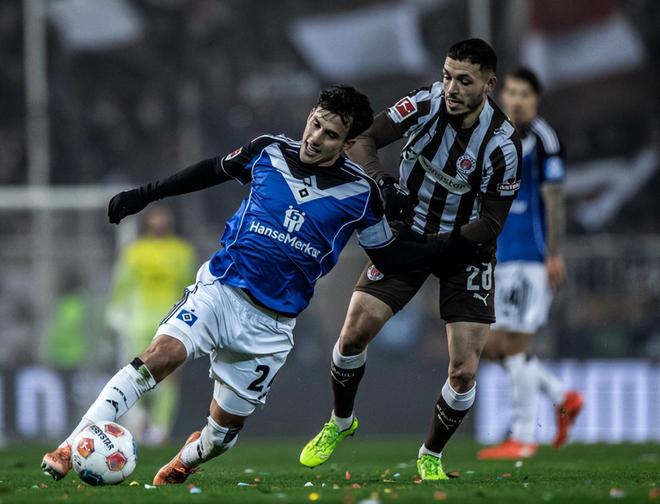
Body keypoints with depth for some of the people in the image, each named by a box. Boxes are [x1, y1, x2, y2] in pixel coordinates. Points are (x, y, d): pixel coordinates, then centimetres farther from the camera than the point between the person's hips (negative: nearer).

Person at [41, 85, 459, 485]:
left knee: (222, 433, 3)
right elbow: (216, 170, 18)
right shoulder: (269, 151, 0)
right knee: (159, 356, -26)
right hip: (220, 288, 0)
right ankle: (72, 448, -27)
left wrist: (447, 247, -5)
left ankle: (180, 466, 37)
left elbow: (390, 256, 8)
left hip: (271, 323, 0)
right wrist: (144, 195, 19)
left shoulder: (359, 192, -3)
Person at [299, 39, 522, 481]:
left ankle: (431, 456, 18)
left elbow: (491, 223, -18)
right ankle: (340, 423, 24)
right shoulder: (426, 102, -18)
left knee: (464, 372, -9)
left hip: (464, 246, -2)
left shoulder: (503, 144, -23)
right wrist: (382, 185, -34)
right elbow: (363, 141, -16)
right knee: (354, 333, -5)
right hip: (408, 232, 2)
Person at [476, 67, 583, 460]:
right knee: (494, 347, 7)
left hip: (532, 258, -8)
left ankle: (524, 438, -1)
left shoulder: (542, 140, -8)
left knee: (515, 343, -7)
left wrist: (554, 256, -16)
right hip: (503, 259, 8)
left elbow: (554, 201, -12)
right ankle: (563, 398, 22)